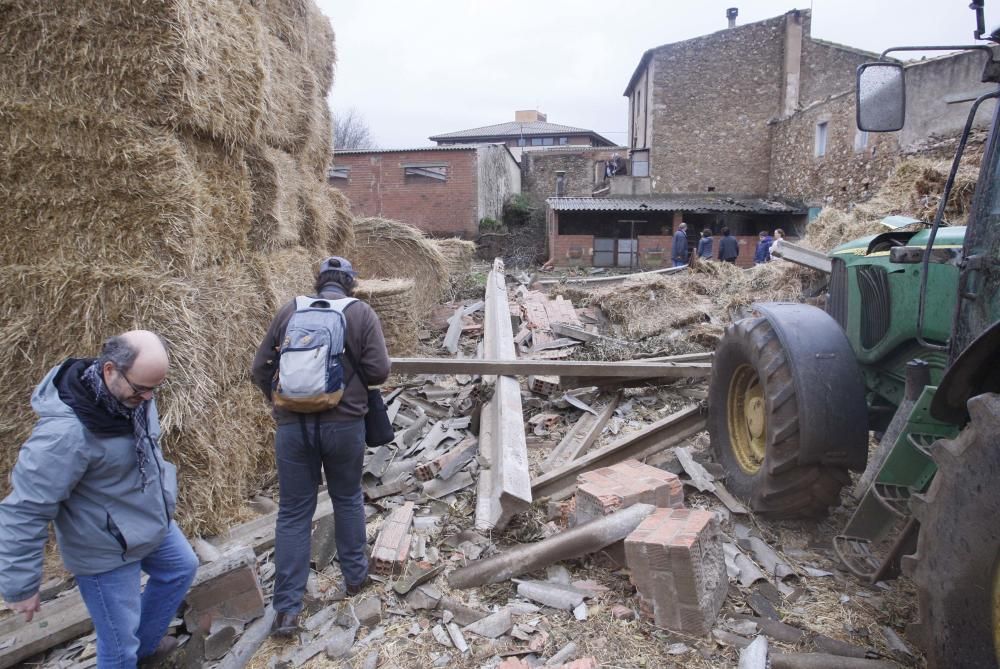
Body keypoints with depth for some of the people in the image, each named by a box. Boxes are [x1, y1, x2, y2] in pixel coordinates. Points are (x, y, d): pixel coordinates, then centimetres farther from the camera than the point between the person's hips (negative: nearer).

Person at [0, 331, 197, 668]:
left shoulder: (130, 392, -11)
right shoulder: (66, 432, -36)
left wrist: (161, 497, 23)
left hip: (152, 520, 8)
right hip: (106, 550, -8)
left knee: (181, 568, 28)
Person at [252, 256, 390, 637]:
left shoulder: (288, 310, 5)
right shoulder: (362, 313, -1)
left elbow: (260, 368, 7)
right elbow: (379, 371, -6)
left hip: (292, 424, 1)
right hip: (344, 423, -1)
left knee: (293, 512, 9)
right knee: (347, 499, 20)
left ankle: (287, 610, 12)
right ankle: (354, 575, 35)